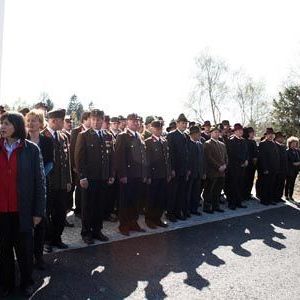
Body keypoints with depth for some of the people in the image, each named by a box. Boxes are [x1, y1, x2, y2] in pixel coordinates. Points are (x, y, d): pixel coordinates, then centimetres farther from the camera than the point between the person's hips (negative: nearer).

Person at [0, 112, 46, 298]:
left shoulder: (31, 149, -5)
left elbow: (40, 181, -4)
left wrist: (38, 211, -6)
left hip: (22, 211, -2)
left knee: (25, 249, 11)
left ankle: (26, 283, 31)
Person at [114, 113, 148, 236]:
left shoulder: (139, 137, 16)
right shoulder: (122, 136, -5)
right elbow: (119, 157, -11)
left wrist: (144, 174, 12)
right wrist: (122, 175, -16)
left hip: (139, 175, 6)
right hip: (128, 175, -6)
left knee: (135, 200, 13)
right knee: (125, 201, 3)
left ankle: (133, 223, 25)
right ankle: (123, 225, 15)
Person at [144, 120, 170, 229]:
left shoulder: (164, 141, 12)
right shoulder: (148, 142, -7)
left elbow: (168, 158, 13)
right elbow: (147, 161, -10)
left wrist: (169, 173, 9)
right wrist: (148, 176, -13)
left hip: (163, 175, 6)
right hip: (153, 175, -6)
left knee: (162, 199, 11)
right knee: (151, 199, 6)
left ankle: (157, 218, 25)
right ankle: (149, 219, 20)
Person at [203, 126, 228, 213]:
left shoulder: (222, 144, 18)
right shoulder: (207, 144, -6)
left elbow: (226, 156, 18)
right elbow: (209, 158, -13)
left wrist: (224, 165, 0)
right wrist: (218, 167, -14)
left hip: (221, 172, 7)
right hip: (212, 172, -7)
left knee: (218, 190, 11)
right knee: (209, 191, 0)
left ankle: (216, 206, 22)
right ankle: (207, 207, 10)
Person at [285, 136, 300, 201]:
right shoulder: (287, 151, -9)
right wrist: (293, 164, -15)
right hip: (289, 170, -5)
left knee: (292, 183, 9)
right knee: (287, 183, 3)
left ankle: (290, 196, 16)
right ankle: (286, 196, 12)